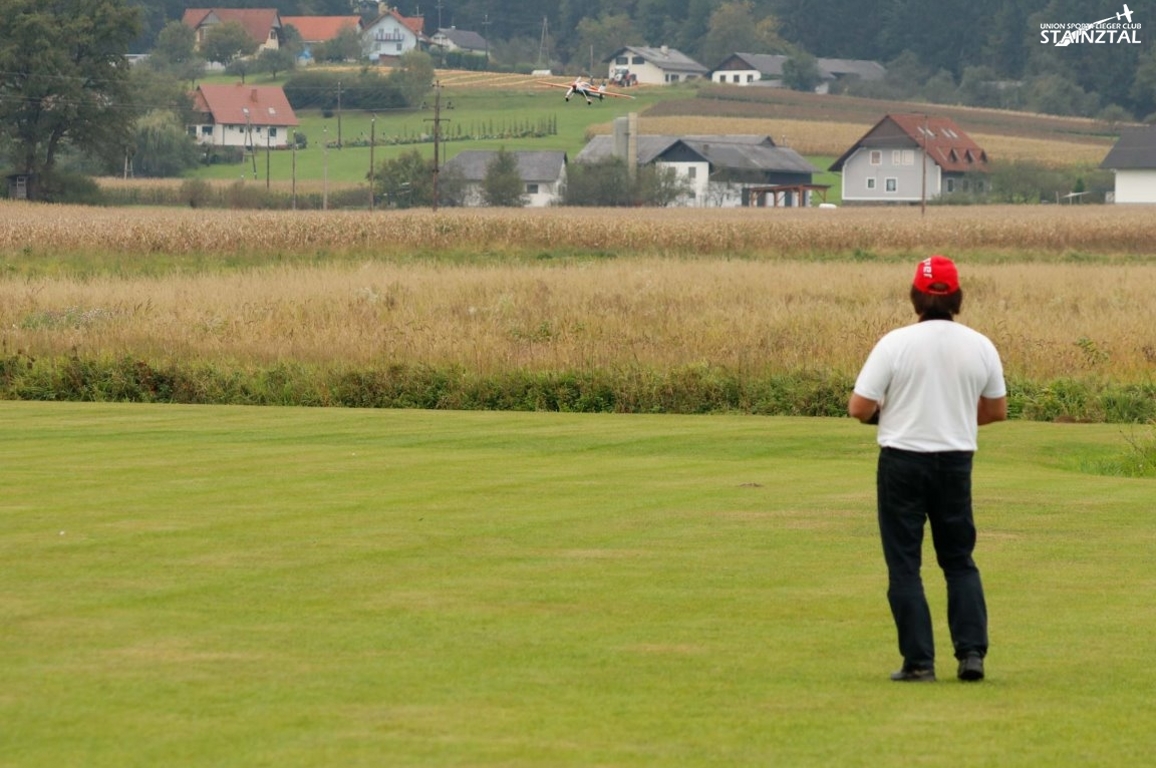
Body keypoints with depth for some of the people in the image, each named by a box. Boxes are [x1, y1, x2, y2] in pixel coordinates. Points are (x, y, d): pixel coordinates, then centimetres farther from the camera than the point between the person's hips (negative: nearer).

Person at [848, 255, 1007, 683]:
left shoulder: (895, 344, -11)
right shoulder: (980, 346, -1)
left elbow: (859, 408, -11)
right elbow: (997, 410, 11)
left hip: (902, 460, -3)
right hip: (956, 462, 3)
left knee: (904, 564, 4)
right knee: (959, 560, 15)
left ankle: (919, 661, 1)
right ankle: (972, 652, 3)